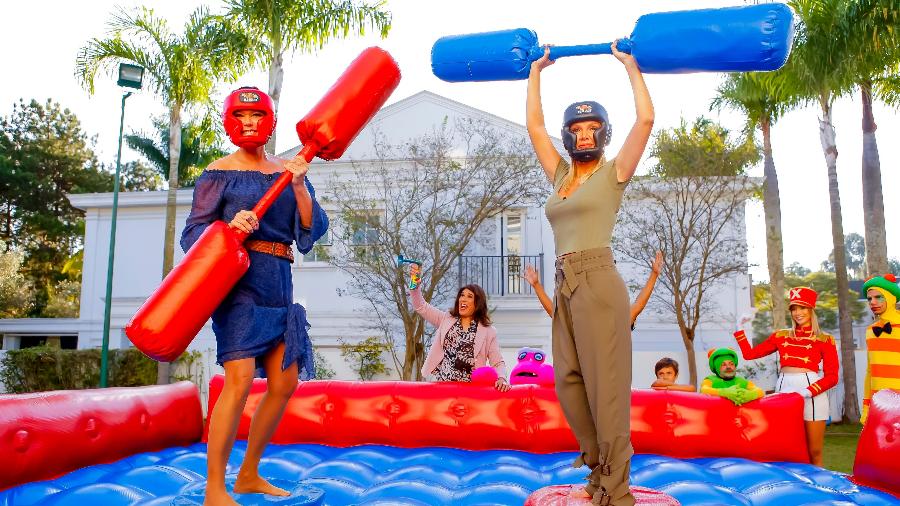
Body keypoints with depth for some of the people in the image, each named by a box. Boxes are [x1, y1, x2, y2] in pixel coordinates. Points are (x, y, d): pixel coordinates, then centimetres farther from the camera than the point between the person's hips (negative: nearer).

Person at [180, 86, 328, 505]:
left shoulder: (289, 171, 14)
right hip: (239, 280, -6)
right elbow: (193, 232, -3)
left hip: (279, 284, 6)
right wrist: (230, 226, -22)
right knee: (240, 380, -17)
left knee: (285, 383, 7)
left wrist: (299, 185, -10)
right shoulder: (219, 173, 2)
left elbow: (314, 228, 4)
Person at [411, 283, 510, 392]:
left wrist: (501, 378, -15)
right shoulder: (446, 319, 14)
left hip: (470, 387, -2)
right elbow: (421, 307, 10)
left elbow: (498, 363, 5)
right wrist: (415, 285, -5)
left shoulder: (488, 331, 6)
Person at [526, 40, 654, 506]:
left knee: (606, 384, -4)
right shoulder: (560, 175, 18)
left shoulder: (613, 172, 3)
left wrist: (630, 65, 4)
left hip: (598, 281, -6)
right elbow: (534, 125, 22)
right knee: (569, 381, 8)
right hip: (565, 285, 7)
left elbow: (646, 119, -6)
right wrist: (535, 71, 27)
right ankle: (599, 463, 26)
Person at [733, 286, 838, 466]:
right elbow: (749, 353, 15)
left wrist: (808, 392, -15)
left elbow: (831, 377, -1)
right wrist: (740, 329, 12)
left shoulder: (824, 340, 5)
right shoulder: (781, 336, 15)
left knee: (814, 452, 0)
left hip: (812, 393, -3)